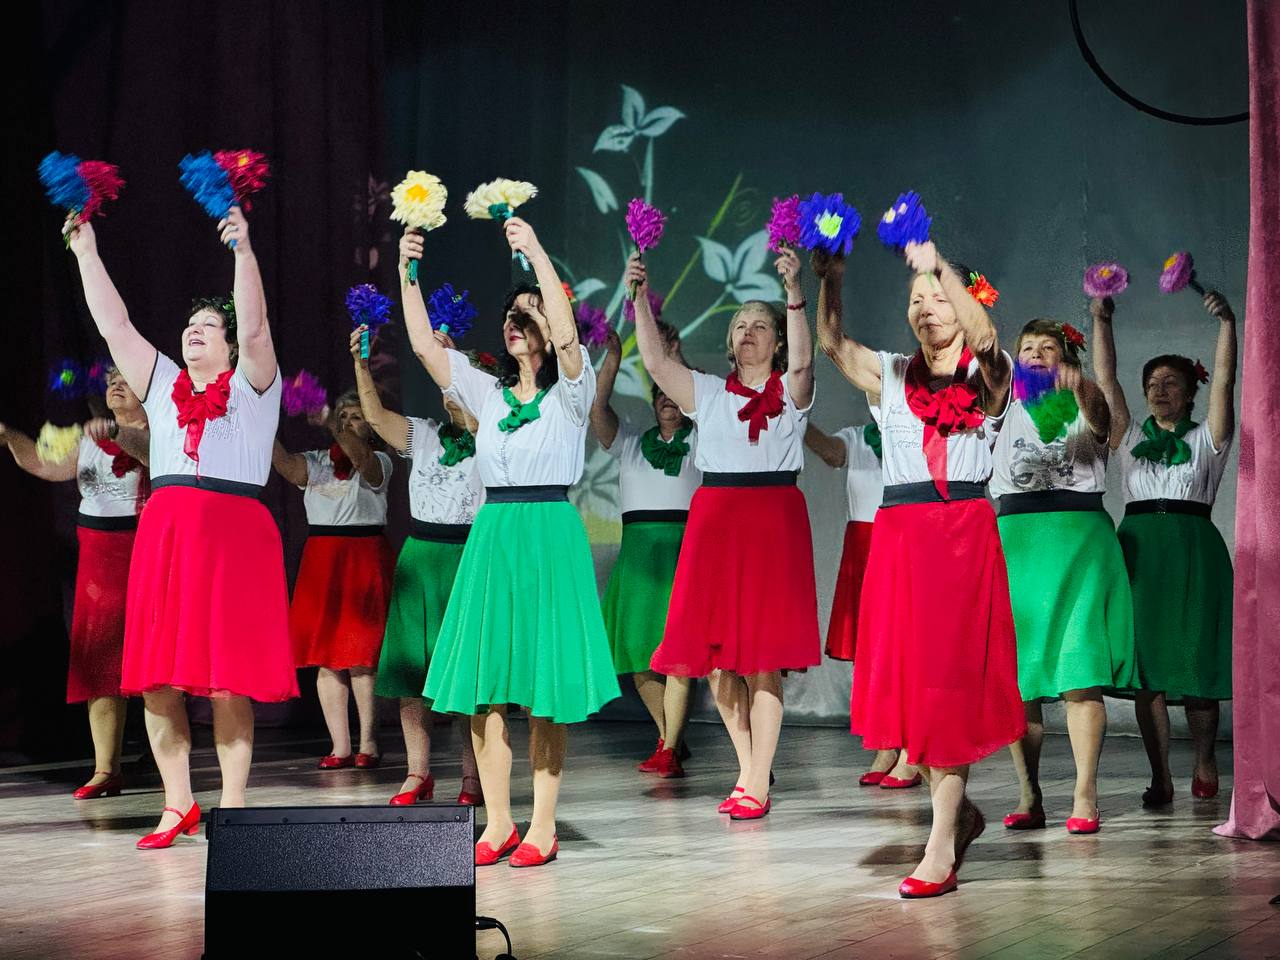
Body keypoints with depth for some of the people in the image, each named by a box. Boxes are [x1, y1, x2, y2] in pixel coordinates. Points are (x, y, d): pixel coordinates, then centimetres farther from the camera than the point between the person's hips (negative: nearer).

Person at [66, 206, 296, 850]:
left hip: (233, 532, -5)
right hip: (162, 532, 5)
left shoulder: (251, 385, 7)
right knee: (157, 678, 2)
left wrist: (243, 248, -20)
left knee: (227, 680, -6)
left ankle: (232, 807, 1)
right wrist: (86, 254, 13)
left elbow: (255, 325, -9)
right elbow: (114, 327, 17)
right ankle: (178, 806, 11)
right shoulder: (164, 386, 19)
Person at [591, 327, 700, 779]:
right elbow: (598, 409, 5)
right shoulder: (631, 444, 18)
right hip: (638, 548, 4)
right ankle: (669, 736, 20)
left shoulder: (698, 440, 11)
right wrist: (612, 359, -4)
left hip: (684, 545, -4)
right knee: (638, 649, 2)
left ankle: (669, 751, -14)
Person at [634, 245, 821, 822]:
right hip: (714, 517, 4)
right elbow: (655, 362, 0)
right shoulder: (709, 393, 13)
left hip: (774, 519, -3)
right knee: (715, 650, 3)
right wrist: (640, 298, -10)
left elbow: (802, 360, -16)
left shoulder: (790, 392, 5)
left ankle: (758, 784, -3)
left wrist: (794, 293, -28)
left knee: (763, 653, -6)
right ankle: (747, 769, 17)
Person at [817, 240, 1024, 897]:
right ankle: (957, 811, 25)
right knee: (905, 680, 4)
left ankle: (942, 849, -6)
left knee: (950, 681, -7)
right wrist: (829, 280, -18)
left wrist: (938, 264, -26)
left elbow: (984, 338, -18)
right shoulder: (892, 377, 14)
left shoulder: (987, 378, 4)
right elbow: (833, 344, -2)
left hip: (964, 534, -4)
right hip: (898, 536, 4)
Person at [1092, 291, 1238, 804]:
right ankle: (1160, 776, -4)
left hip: (1193, 549, -1)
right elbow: (1105, 379, 11)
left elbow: (1223, 380, 1)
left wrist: (1226, 323, -7)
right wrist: (1100, 321, 5)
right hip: (1140, 546, 2)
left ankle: (1204, 764, 11)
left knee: (1197, 659, -4)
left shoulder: (1205, 440, 12)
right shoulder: (1131, 437, 18)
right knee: (1146, 664, -5)